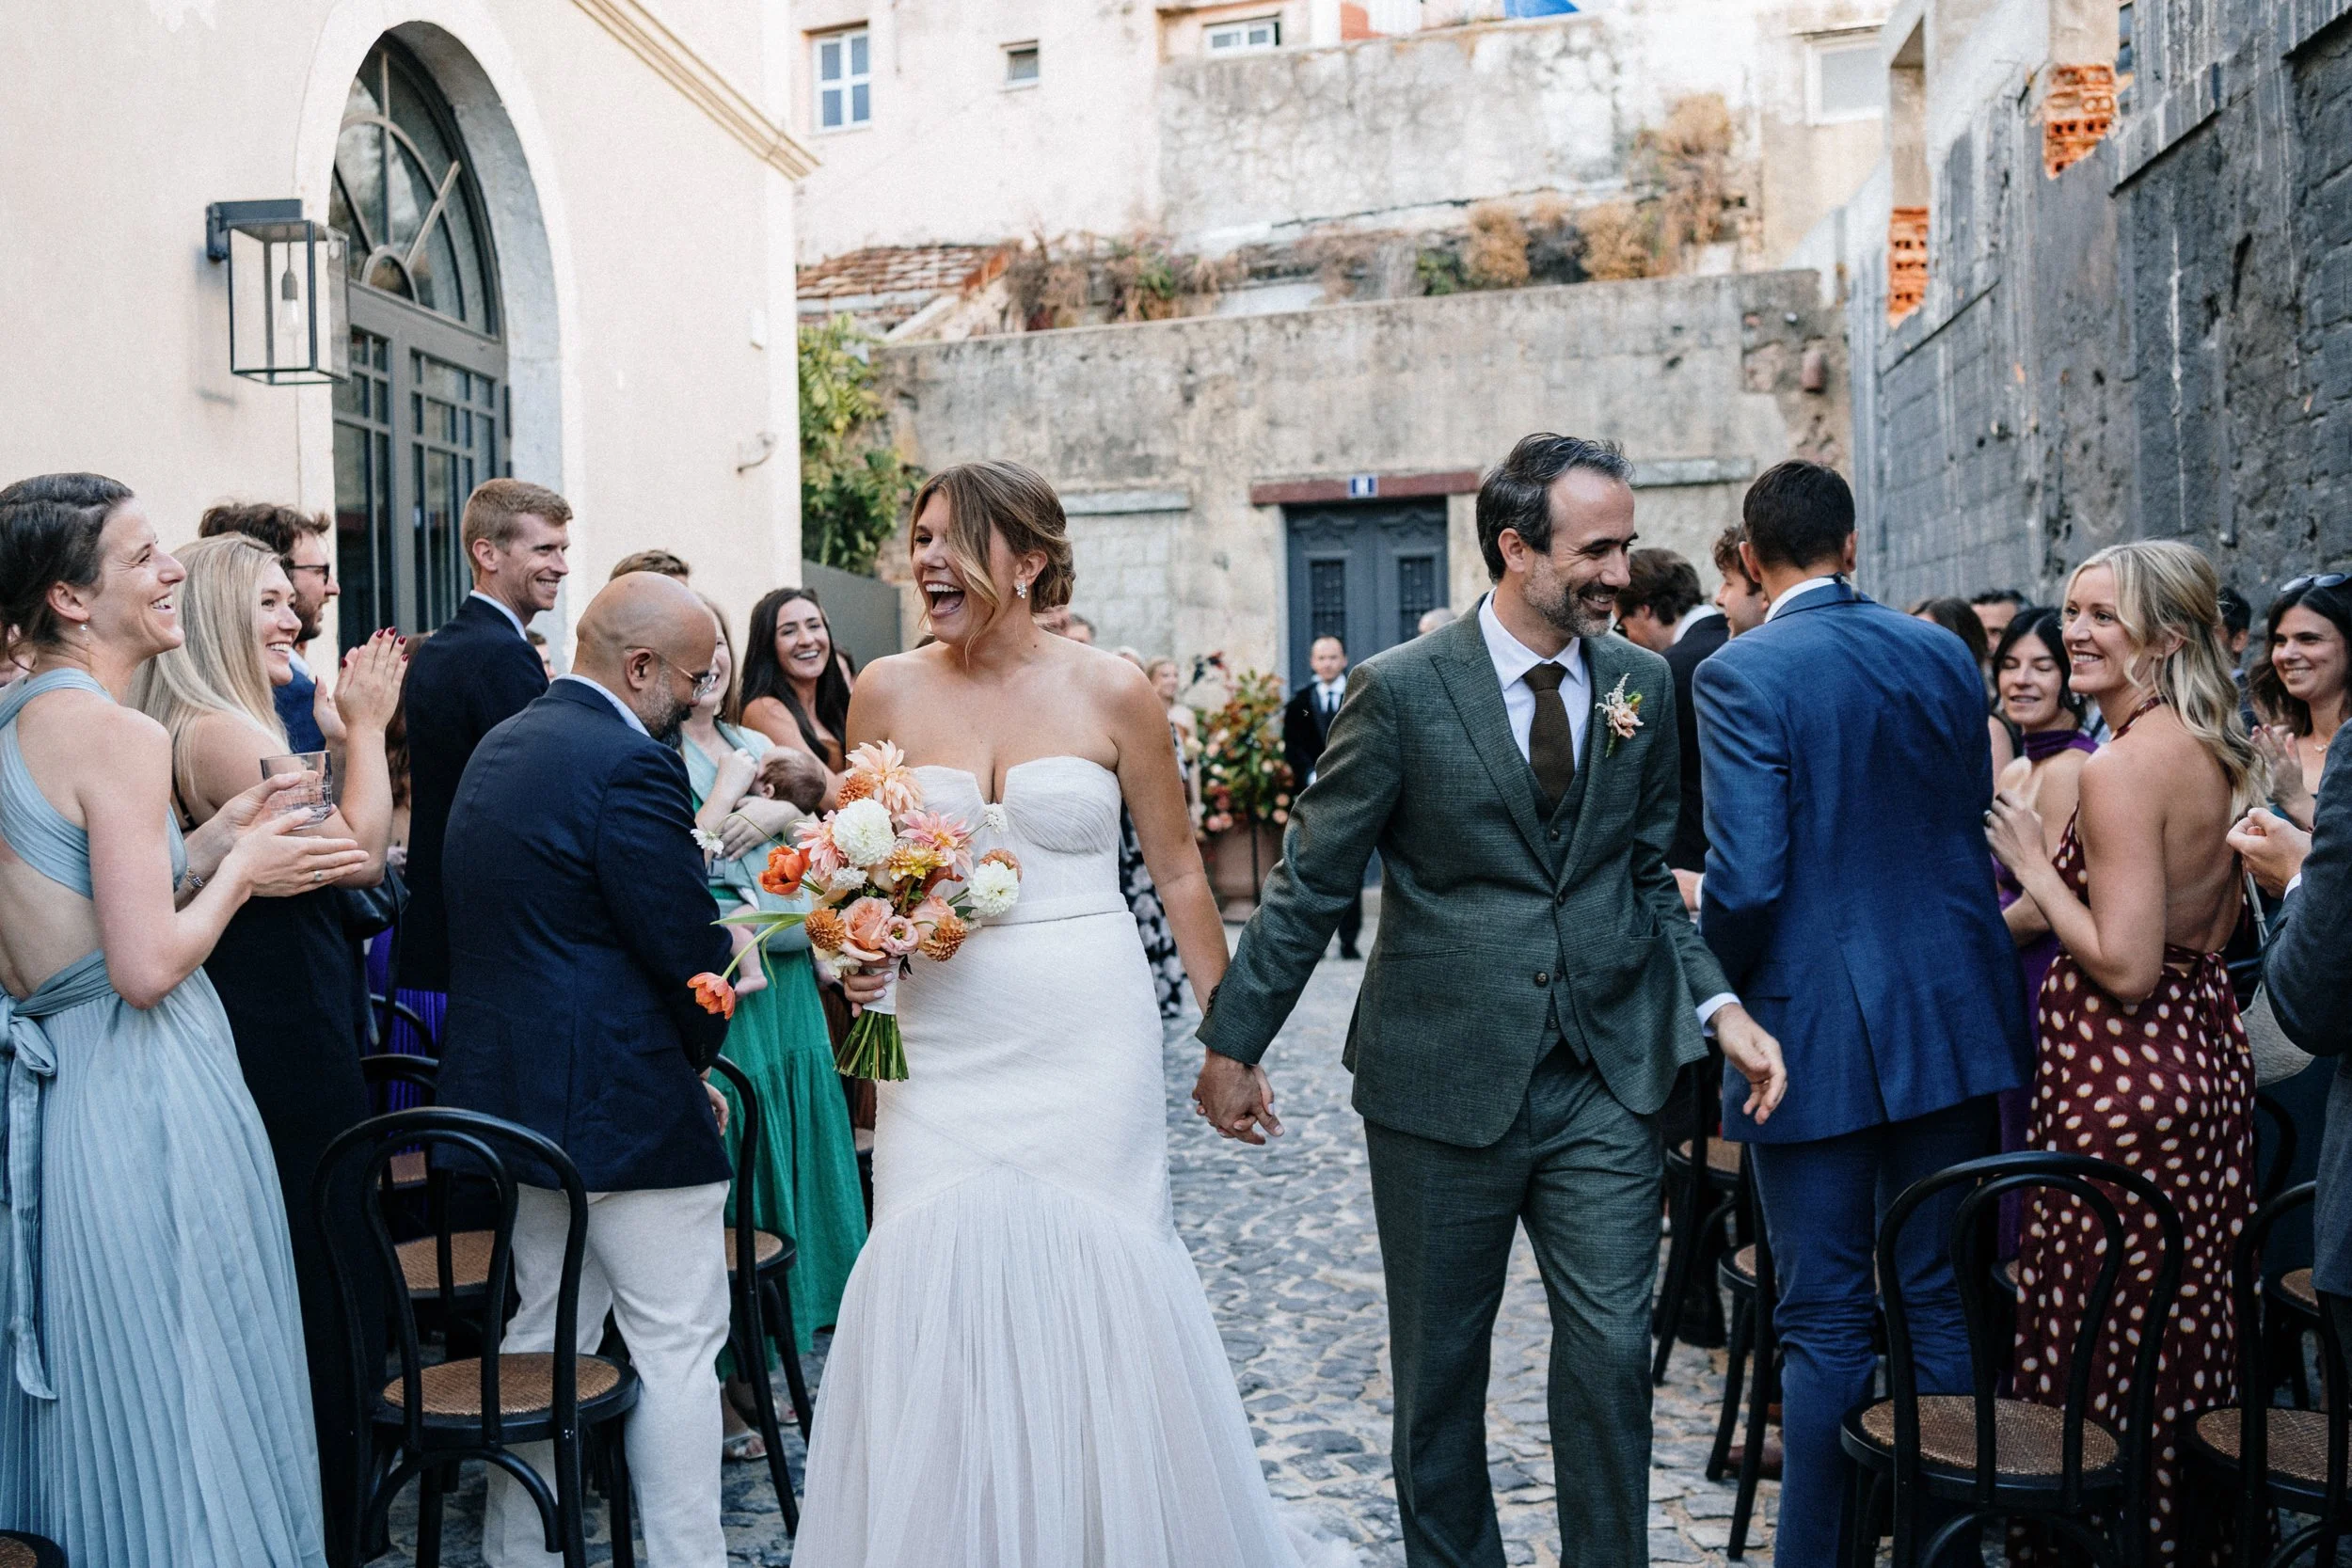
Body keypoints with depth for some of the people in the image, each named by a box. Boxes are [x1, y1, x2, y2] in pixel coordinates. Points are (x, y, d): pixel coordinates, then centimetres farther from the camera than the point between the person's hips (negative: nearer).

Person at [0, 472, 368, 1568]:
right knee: (182, 1395, 2)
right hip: (144, 1106, -9)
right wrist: (238, 868, -7)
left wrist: (203, 851, 9)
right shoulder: (118, 733, -17)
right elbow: (148, 966, -23)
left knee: (92, 1384, 20)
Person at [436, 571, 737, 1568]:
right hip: (621, 1107, -9)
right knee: (676, 1347, 3)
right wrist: (696, 1059, 1)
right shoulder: (629, 764, -18)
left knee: (538, 1337, 19)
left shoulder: (500, 746, 12)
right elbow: (688, 948, -19)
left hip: (508, 1093, 9)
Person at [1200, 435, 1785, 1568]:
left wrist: (1718, 1004, -2)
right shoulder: (1401, 689, -9)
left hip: (1606, 1085, 3)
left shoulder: (1641, 684, 3)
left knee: (1611, 1348, 2)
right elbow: (1310, 883, -5)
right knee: (1437, 1360, 13)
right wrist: (1233, 1042, -2)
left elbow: (1648, 877, 12)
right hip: (1444, 1079, -2)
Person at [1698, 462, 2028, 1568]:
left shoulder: (1739, 676, -13)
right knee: (1943, 1299, 14)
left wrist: (1715, 980, -1)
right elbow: (1974, 829, 12)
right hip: (1952, 1019, 5)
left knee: (1824, 1322, 4)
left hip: (1815, 1031, -5)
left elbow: (1745, 881, -19)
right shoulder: (1945, 656, 5)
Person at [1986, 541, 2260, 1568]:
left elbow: (2124, 968, -23)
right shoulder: (2223, 756, 8)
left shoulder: (2122, 767, -19)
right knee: (2185, 1336, 19)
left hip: (2125, 1074, -10)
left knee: (2094, 1363, 2)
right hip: (2212, 1050, 10)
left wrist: (2034, 868, -12)